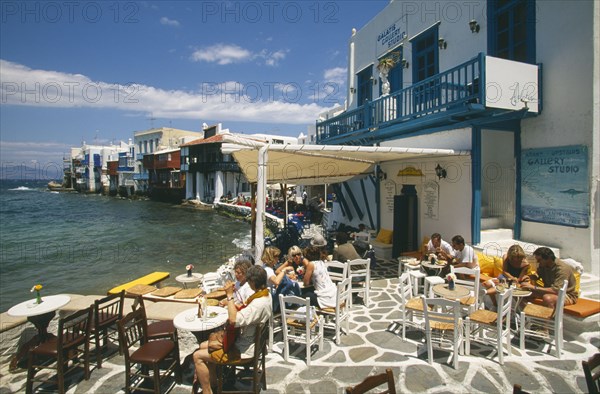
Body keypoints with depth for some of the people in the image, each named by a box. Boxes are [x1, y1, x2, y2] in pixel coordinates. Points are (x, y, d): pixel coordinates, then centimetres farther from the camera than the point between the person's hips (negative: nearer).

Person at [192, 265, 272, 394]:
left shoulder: (259, 303, -31)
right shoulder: (264, 295, -1)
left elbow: (234, 320, -36)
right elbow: (245, 313, 11)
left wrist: (230, 295, -28)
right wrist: (230, 302, -3)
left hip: (243, 349, -10)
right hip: (245, 340, 10)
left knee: (197, 356, -6)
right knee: (203, 346, 15)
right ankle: (212, 382, 24)